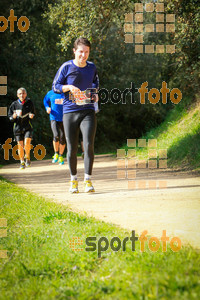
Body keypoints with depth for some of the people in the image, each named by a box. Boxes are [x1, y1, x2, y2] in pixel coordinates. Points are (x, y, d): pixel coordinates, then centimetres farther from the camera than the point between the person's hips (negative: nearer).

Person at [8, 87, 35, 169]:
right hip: (18, 128, 1)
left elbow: (33, 112, 13)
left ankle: (27, 157, 10)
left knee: (27, 143, -18)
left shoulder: (29, 103, -1)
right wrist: (13, 117, -17)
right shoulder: (14, 104, -2)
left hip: (28, 127, -1)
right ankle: (22, 162, 20)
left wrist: (32, 115, -10)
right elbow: (10, 116, 5)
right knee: (20, 146, 3)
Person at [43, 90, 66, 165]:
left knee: (62, 139, 2)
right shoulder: (50, 93, 3)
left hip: (64, 119, 1)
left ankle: (60, 156, 23)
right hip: (54, 118, -1)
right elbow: (45, 101, 22)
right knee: (56, 135, -21)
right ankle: (56, 154, 2)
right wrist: (47, 108, 4)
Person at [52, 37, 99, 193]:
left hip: (88, 111, 1)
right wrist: (70, 87, -16)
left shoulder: (92, 67, 8)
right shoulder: (66, 67, -2)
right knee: (72, 149, 4)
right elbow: (55, 86, 1)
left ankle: (88, 180, -7)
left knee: (89, 145, -14)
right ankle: (74, 180, 21)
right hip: (69, 111, -1)